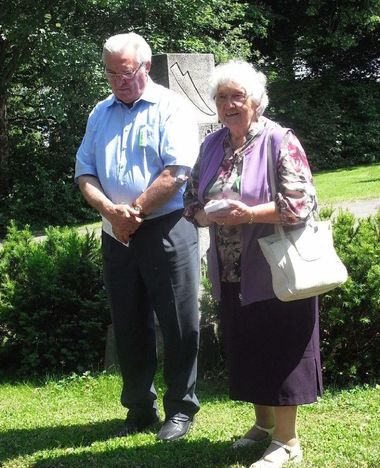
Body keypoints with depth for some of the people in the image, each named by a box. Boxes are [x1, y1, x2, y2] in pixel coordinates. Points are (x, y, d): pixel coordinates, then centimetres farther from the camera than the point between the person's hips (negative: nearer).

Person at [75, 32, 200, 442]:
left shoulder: (170, 108, -3)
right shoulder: (100, 114, 15)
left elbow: (177, 171, -14)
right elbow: (85, 173, 9)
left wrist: (134, 212, -12)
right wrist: (109, 209, -10)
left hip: (166, 229, -5)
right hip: (116, 235, 6)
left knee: (178, 324, 0)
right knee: (128, 325, 11)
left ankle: (181, 408, 13)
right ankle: (139, 407, 24)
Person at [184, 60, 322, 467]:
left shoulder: (279, 141, -11)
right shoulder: (212, 145, 9)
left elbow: (301, 202, -17)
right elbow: (192, 202, 12)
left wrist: (248, 213, -23)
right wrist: (211, 216, -10)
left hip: (273, 271, -6)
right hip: (230, 273, 7)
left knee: (279, 352, 1)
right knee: (244, 350, 16)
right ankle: (263, 422, 34)